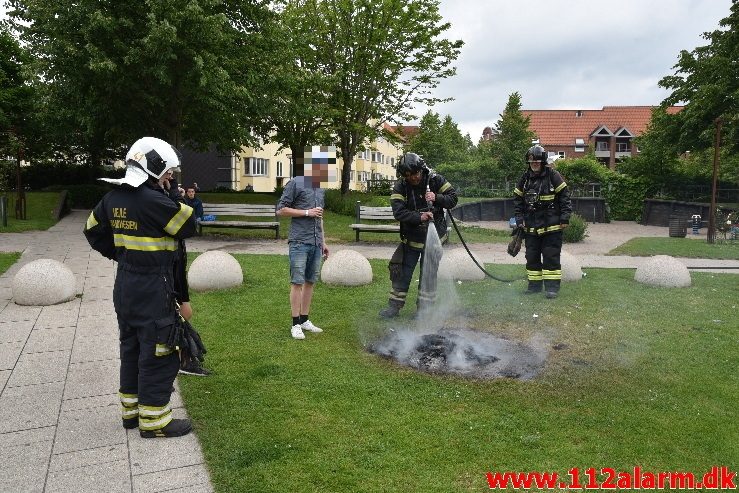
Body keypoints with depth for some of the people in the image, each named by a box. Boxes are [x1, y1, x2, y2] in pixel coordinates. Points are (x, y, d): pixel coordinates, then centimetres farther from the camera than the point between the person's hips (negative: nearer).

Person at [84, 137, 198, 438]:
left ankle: (131, 409, 32)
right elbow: (188, 225, -12)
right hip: (153, 289, -9)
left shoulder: (113, 198, 5)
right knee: (158, 354, 2)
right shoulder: (154, 201, -21)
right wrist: (177, 203, 1)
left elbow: (94, 231, 17)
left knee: (131, 347, 19)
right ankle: (154, 420, 11)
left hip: (124, 285, 9)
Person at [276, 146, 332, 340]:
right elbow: (281, 210, -4)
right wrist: (307, 212, -10)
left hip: (316, 244, 6)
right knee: (297, 283, -3)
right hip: (299, 242, -6)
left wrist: (323, 242, 22)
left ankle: (305, 320, 17)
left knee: (310, 282, 8)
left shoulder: (321, 189, 17)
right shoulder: (295, 183, -3)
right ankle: (295, 324, 4)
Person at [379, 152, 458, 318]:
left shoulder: (435, 180, -9)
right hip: (411, 238, 1)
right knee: (403, 272, 6)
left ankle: (425, 309, 18)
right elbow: (398, 212, -21)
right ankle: (394, 306, 18)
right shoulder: (400, 187, -10)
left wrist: (437, 198, -23)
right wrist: (419, 217, -35)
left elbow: (453, 198, -5)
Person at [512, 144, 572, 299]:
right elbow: (517, 200, 12)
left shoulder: (553, 176, -7)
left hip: (551, 226, -5)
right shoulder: (524, 179, 5)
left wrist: (565, 218, -10)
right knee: (532, 257, 10)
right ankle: (535, 284, 20)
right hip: (531, 227, 5)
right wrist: (519, 219, 4)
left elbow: (565, 196, -6)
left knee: (551, 257, -2)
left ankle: (552, 286, 4)